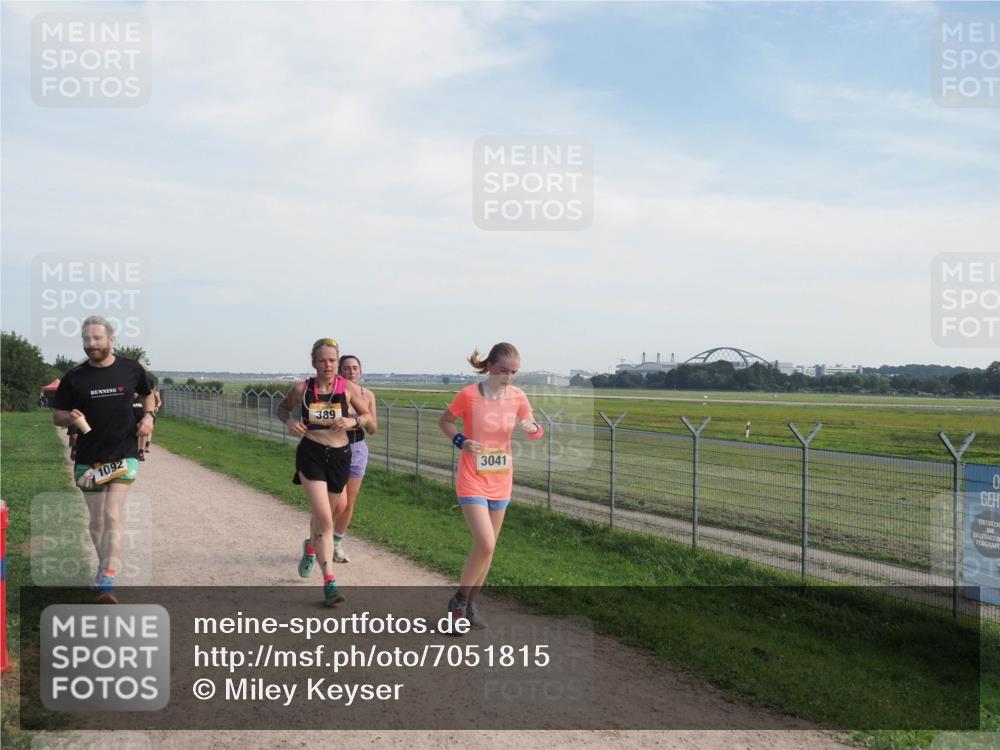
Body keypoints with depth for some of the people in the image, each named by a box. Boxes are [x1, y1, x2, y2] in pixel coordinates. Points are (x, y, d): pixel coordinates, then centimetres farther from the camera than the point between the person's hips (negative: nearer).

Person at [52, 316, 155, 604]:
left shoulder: (131, 369, -1)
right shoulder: (75, 377, -2)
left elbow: (147, 394, 19)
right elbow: (57, 415, 6)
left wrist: (148, 416, -1)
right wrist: (71, 418, -18)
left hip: (124, 454, -2)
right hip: (89, 458, 2)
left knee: (113, 514, -15)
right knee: (97, 520, 13)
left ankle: (107, 580, -18)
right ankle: (105, 566, 36)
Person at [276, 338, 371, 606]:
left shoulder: (348, 388, -5)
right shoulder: (302, 389, -6)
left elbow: (367, 416, 6)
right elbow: (282, 408, 12)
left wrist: (353, 421, -15)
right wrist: (289, 421, -9)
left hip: (339, 455, 2)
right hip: (311, 455, -2)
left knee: (329, 512, 21)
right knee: (325, 518, -13)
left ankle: (311, 547, 54)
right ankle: (329, 581, -9)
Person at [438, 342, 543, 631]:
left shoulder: (517, 396, -3)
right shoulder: (468, 395, -15)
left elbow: (536, 432, 8)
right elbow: (445, 420, 1)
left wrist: (531, 428, -16)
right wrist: (460, 441, -17)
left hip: (501, 482, 5)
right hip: (473, 481, -5)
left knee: (488, 546, 12)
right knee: (485, 545, -15)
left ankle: (470, 603, 30)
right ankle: (459, 599, 8)